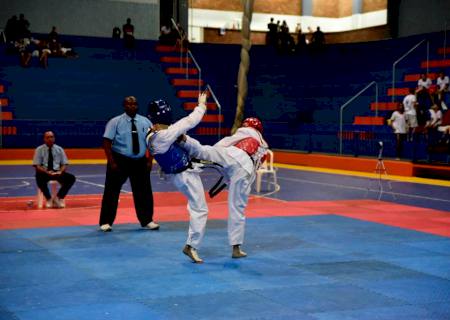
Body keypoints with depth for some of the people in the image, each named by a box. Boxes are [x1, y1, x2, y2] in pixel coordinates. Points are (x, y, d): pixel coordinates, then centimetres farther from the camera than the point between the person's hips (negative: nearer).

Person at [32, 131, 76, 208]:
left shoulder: (59, 149, 8)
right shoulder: (39, 150, 1)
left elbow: (64, 164, 7)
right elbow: (37, 166, -5)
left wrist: (60, 171, -16)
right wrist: (47, 172, -22)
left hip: (57, 172, 3)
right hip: (44, 172, -3)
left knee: (71, 178, -24)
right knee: (39, 178, -38)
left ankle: (58, 198, -12)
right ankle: (49, 199, -16)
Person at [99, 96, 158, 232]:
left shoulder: (145, 122, 3)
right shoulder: (115, 122, -7)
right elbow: (106, 142, -10)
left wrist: (150, 160, -1)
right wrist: (111, 162, -16)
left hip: (140, 162, 3)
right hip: (120, 160, -3)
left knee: (144, 192, 10)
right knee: (111, 192, 1)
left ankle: (147, 220, 25)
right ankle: (106, 222, 12)